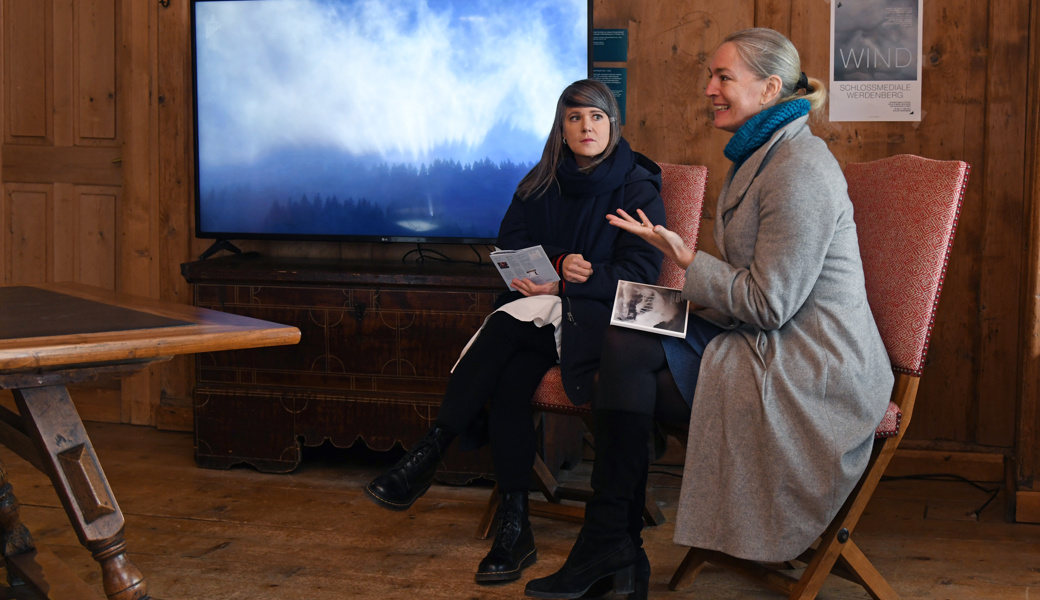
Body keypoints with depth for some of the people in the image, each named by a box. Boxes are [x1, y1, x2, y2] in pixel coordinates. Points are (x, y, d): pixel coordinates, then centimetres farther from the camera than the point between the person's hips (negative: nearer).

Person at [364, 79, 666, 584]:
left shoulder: (637, 187, 1)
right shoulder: (541, 184, 14)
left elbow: (642, 269, -8)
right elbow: (510, 247, 7)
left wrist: (572, 279, -19)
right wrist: (559, 265, -14)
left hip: (599, 315, -4)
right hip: (538, 315, 4)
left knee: (510, 322, -32)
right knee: (509, 383, -29)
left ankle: (428, 453, -30)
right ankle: (512, 529, -28)